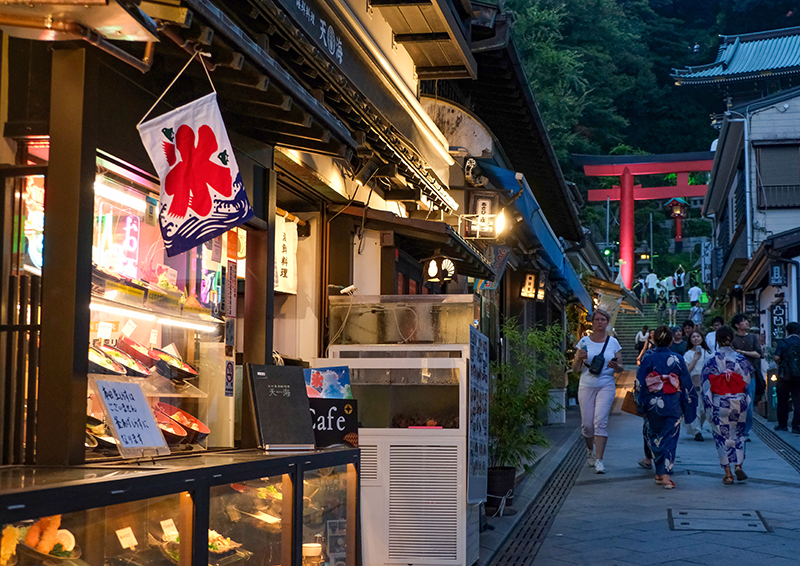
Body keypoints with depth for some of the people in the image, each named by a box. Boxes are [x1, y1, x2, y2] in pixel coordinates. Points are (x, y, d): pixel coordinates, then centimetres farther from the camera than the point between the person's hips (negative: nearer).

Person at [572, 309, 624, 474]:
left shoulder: (613, 342, 5)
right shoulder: (584, 341, 5)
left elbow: (620, 368, 8)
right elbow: (575, 367, 6)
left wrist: (615, 366, -15)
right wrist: (579, 358, -15)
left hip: (606, 386, -1)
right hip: (586, 386, 1)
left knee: (601, 421, -14)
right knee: (587, 424, 3)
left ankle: (599, 460, -11)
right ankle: (590, 450, 33)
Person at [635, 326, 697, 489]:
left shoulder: (648, 358, -5)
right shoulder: (677, 359, -2)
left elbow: (639, 384, -4)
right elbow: (686, 384, 2)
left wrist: (640, 405, 6)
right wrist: (688, 407, 11)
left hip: (653, 403, 0)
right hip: (673, 405, 0)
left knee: (654, 437, 15)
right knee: (670, 438, 4)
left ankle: (660, 474, 20)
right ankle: (666, 475, -5)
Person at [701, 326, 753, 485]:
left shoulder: (711, 361, -6)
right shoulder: (740, 359, -3)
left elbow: (706, 385, -5)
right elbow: (748, 381, 1)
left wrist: (708, 406, 2)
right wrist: (746, 401, 15)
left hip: (719, 403, -2)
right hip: (739, 402, 2)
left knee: (722, 436, 6)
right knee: (738, 433, 19)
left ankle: (728, 473, 5)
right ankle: (738, 465, 4)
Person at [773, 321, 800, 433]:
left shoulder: (783, 343, -5)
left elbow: (777, 358, -12)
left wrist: (780, 365, 7)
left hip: (785, 376, -1)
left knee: (782, 400, 11)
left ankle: (782, 424, 17)